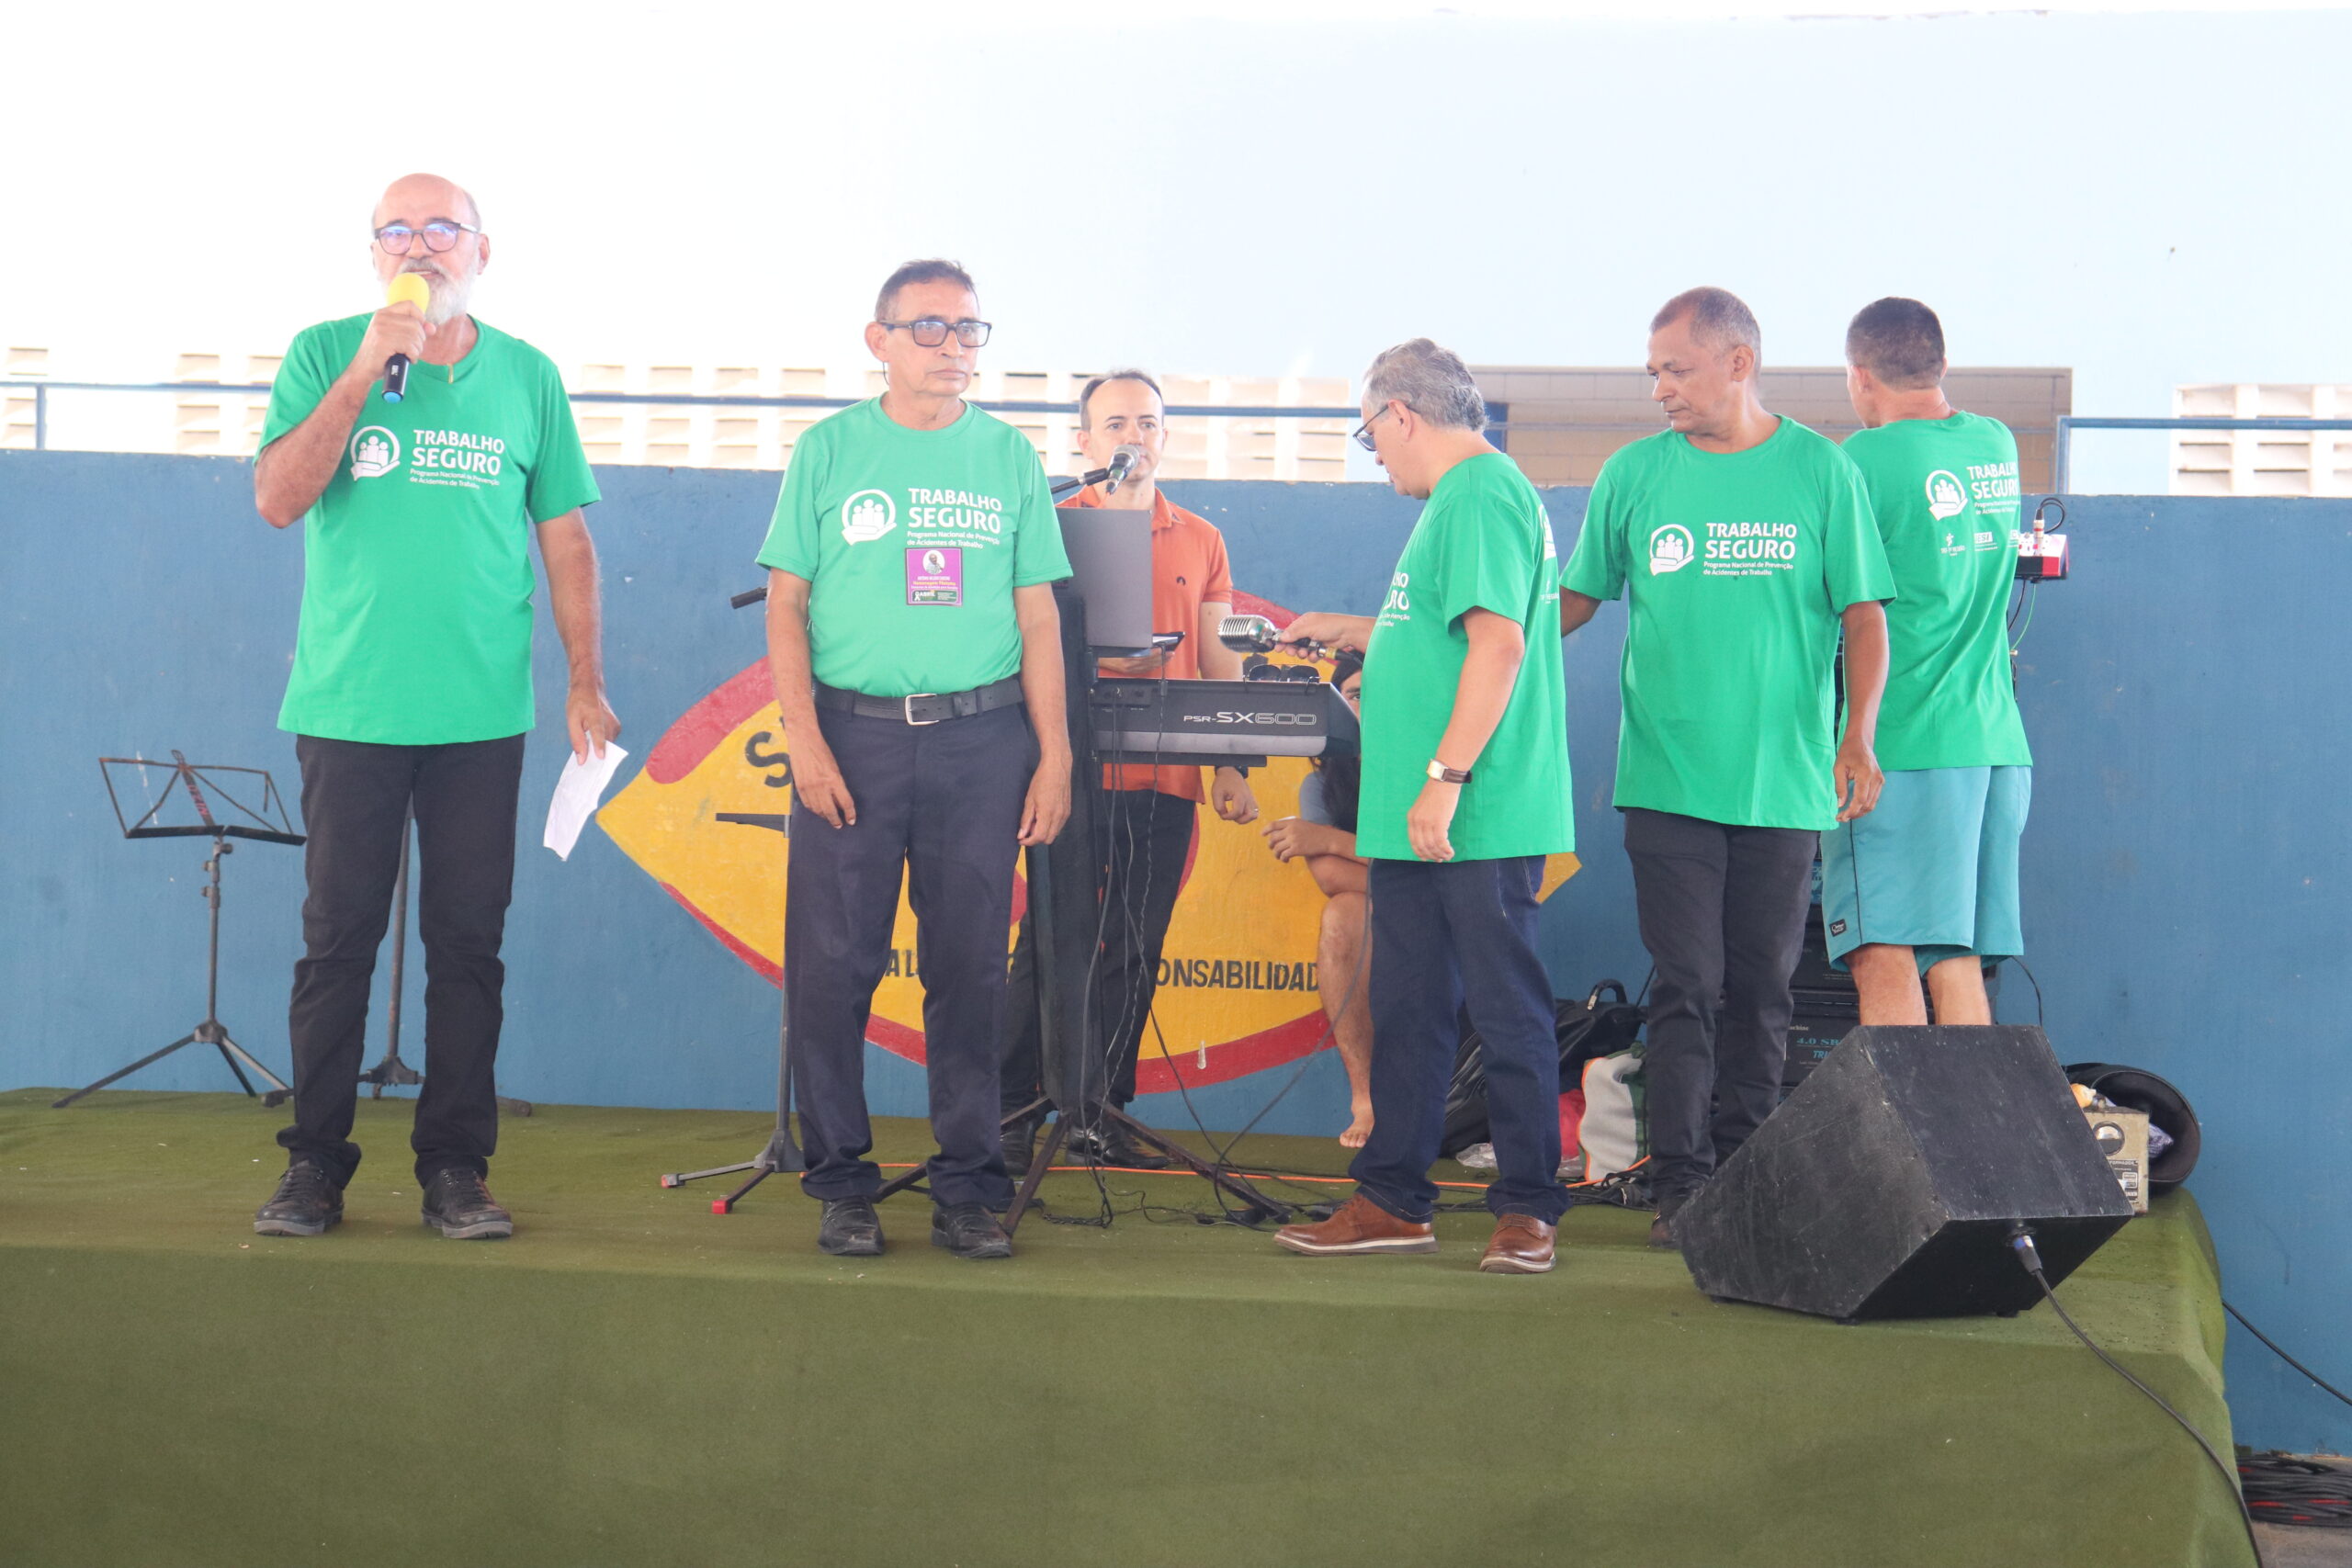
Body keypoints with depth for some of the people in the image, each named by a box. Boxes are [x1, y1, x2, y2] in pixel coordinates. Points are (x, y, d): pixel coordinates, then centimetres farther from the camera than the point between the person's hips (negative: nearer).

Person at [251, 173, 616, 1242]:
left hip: (481, 715, 1)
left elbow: (566, 539, 11)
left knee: (467, 942, 3)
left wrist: (587, 681, 5)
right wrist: (365, 370, -15)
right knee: (339, 936, 2)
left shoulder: (527, 378, 8)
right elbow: (278, 500, -9)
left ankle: (455, 1166, 10)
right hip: (347, 706, -1)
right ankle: (315, 1163, 10)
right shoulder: (324, 355, 3)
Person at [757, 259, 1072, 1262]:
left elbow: (1037, 615, 10)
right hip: (853, 733, -1)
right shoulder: (829, 451, 5)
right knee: (834, 964, -1)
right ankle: (842, 1185, 8)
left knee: (970, 970, 3)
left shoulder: (1010, 457, 10)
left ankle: (968, 1189, 9)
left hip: (982, 737, 1)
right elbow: (786, 603, 3)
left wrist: (1054, 755, 4)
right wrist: (804, 739, -8)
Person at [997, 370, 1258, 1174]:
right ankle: (1011, 1111, 0)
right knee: (1048, 944, -5)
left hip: (1166, 782, 4)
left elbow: (1220, 665, 16)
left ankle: (1100, 1114, 12)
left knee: (1134, 954, 5)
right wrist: (1096, 660, -19)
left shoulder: (1200, 541, 15)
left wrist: (1234, 769, 8)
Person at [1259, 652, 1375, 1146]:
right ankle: (1366, 1099, -29)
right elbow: (1327, 875, -10)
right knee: (1344, 912, -29)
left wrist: (1330, 840, -23)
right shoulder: (1322, 784, 5)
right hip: (1365, 957, 2)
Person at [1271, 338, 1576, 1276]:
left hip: (1480, 819, -11)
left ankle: (1527, 1207, 5)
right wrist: (1350, 633, 39)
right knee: (1405, 1008, 12)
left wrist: (1444, 777, -25)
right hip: (1420, 822, 11)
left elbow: (1498, 645, -22)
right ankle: (1394, 1201, 18)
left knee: (1508, 1008, -2)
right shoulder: (1464, 497, 19)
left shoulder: (1481, 496, -13)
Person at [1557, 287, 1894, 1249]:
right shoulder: (1633, 475, 6)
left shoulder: (1818, 471, 3)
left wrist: (1858, 735, -9)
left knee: (1761, 989, 7)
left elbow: (1862, 612, 2)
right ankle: (1681, 1182, -2)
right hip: (1668, 777, 0)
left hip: (1785, 781, 0)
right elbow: (1575, 600, 13)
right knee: (1686, 986, -4)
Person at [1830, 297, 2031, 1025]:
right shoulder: (1998, 445, 11)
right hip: (1997, 740, 7)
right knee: (1959, 964, 10)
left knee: (1883, 958, -7)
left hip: (1900, 743, -7)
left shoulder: (1863, 462, -10)